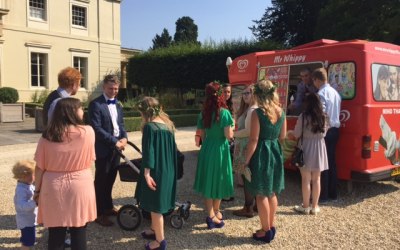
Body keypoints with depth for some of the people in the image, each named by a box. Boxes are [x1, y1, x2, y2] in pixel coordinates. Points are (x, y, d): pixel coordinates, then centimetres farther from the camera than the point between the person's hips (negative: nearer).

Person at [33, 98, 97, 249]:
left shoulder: (47, 135, -5)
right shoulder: (88, 131, -9)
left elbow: (40, 167, -1)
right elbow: (90, 160, 2)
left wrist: (37, 190, 11)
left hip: (53, 188, 1)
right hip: (80, 186, -1)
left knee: (55, 234, 11)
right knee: (79, 233, 10)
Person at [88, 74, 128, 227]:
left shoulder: (117, 105, 14)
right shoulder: (95, 104, -10)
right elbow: (96, 128, -18)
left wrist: (124, 137, -5)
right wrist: (114, 141, -20)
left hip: (116, 148, 7)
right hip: (103, 149, -7)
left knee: (110, 180, 17)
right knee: (101, 181, 2)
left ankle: (108, 207, 31)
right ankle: (99, 213, 11)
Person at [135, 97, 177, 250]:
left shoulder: (150, 126, -16)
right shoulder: (167, 125, 6)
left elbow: (148, 151, -21)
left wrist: (146, 173, -21)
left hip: (155, 171, -8)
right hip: (167, 170, 8)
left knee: (155, 205, 4)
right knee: (157, 202, 22)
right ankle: (154, 230, 37)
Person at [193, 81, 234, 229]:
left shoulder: (203, 113, 1)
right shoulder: (224, 113, -14)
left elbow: (202, 135, 7)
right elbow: (229, 135, -15)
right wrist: (231, 127, 3)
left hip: (206, 150, 5)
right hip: (220, 150, -5)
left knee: (208, 182, 12)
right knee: (218, 181, 11)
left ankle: (211, 216, 19)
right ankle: (215, 212, 25)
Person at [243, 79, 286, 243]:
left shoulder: (257, 113, -16)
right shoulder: (281, 112, 3)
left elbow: (254, 140, -17)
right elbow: (282, 136, 11)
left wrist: (246, 161, -10)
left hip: (262, 153, -7)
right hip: (275, 152, 7)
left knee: (261, 194, 6)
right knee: (272, 193, 18)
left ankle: (266, 231, 14)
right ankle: (271, 227, 28)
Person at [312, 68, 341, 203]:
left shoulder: (321, 93, -14)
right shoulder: (335, 92, 12)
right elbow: (336, 112, 15)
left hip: (325, 131, -8)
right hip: (335, 130, 9)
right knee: (331, 162, 14)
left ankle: (323, 196, 2)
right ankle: (332, 194, 21)